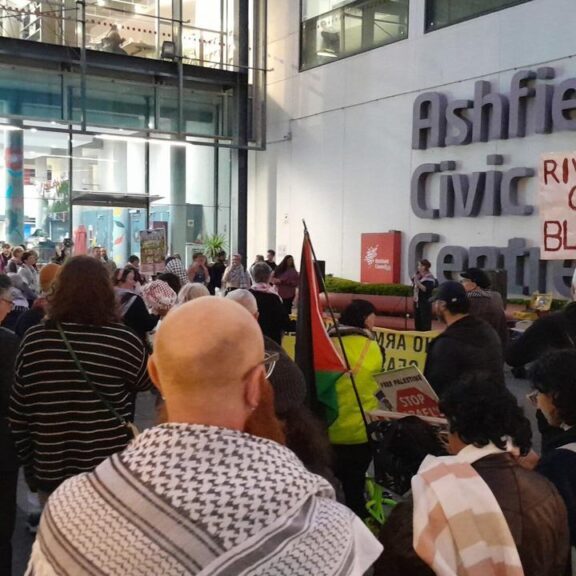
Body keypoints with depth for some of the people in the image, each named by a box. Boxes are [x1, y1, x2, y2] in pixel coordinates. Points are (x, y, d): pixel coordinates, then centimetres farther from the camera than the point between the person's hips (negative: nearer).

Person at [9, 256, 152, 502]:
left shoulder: (33, 340, -8)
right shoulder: (122, 340, -16)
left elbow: (17, 412, -1)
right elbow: (146, 381, 4)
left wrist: (28, 462, 11)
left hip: (50, 469, 2)